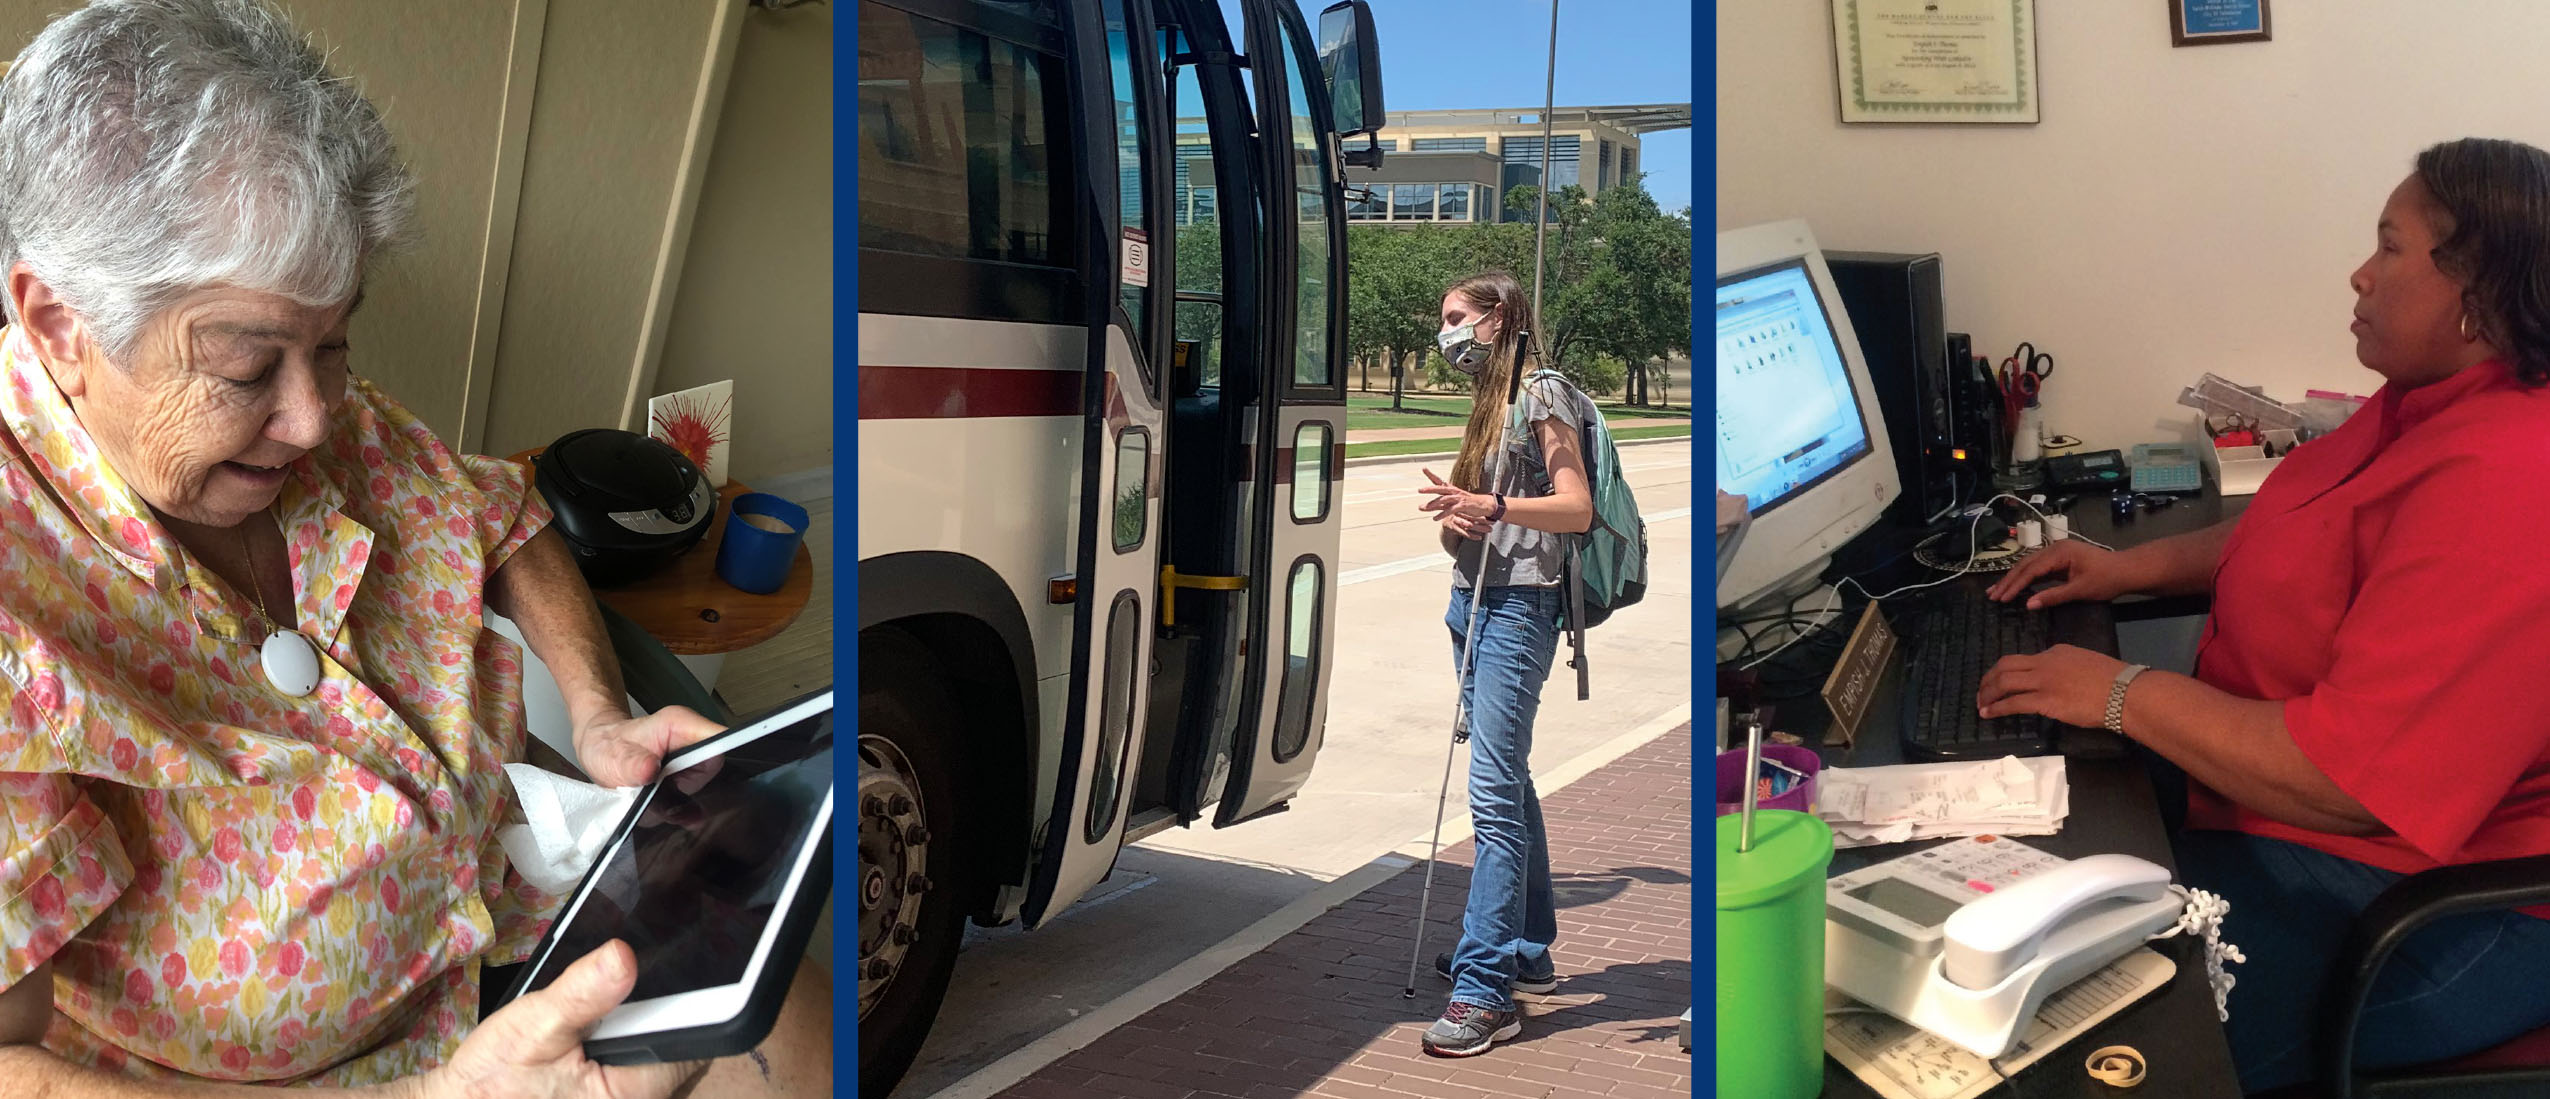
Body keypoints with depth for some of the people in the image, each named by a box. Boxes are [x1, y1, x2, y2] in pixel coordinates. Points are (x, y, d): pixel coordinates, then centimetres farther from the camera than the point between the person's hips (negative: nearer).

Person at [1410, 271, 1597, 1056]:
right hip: (1474, 601, 9)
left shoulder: (1542, 395, -6)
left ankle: (1485, 989, -16)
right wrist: (1450, 512, -4)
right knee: (1509, 781, 15)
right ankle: (1528, 950, 24)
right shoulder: (1485, 403, 20)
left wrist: (1494, 507, -28)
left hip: (1517, 606, -9)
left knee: (1494, 792, -14)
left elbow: (1577, 508, -14)